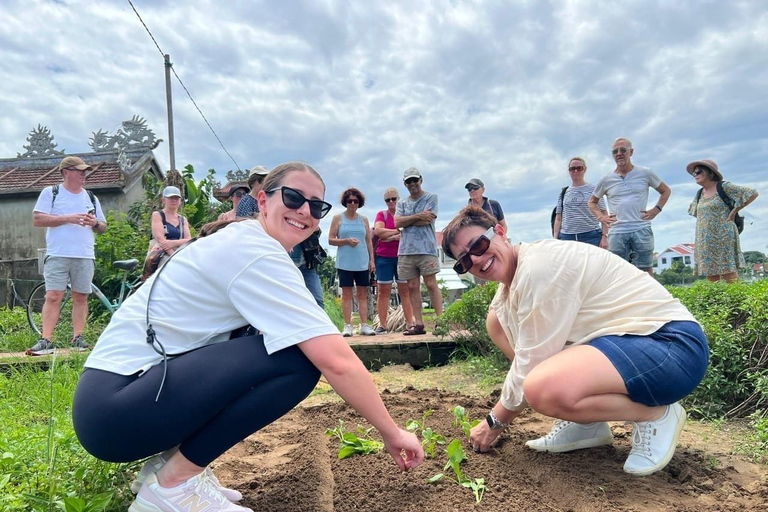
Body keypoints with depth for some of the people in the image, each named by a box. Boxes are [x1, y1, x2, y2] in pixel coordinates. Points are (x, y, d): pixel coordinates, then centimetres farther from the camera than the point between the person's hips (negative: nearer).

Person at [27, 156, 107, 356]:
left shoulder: (91, 197, 18)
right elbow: (37, 219, -4)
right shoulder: (50, 193, 6)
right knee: (53, 297, -8)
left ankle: (77, 338, 10)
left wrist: (95, 223, -5)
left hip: (85, 256, 3)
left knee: (81, 297, 4)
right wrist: (67, 218, -14)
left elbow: (103, 227, 18)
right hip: (58, 255, -3)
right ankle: (46, 340, -7)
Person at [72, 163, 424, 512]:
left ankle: (171, 461, 11)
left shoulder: (240, 242, 12)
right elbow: (336, 360, -24)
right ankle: (174, 481, -7)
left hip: (129, 391, 10)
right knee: (298, 359, -22)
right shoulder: (257, 255, -18)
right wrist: (391, 433, -13)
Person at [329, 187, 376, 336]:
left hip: (362, 263, 2)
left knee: (363, 293, 3)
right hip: (345, 263, -2)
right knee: (346, 293, -1)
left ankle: (364, 325, 6)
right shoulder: (338, 218, 5)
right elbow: (331, 240, 1)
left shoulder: (364, 219, 12)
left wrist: (372, 260, 7)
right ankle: (347, 326, 3)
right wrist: (346, 241, -14)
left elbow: (369, 241, 13)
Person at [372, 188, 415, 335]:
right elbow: (378, 231, -7)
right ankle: (382, 325, 1)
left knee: (405, 291, 0)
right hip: (384, 257, 1)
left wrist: (390, 237, -10)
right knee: (383, 291, -1)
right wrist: (399, 231, -7)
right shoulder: (382, 214, 10)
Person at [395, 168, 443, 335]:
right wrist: (418, 216, -6)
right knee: (413, 287, 3)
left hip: (426, 248, -4)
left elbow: (426, 220, -8)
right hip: (406, 250, 4)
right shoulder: (402, 203, 19)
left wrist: (407, 221, 1)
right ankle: (418, 324, 6)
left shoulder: (431, 198, 7)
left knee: (431, 284, -7)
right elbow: (397, 223, 1)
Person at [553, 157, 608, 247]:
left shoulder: (594, 190, 8)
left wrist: (604, 236, -6)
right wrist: (555, 239, 5)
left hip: (591, 236, -2)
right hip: (566, 236, 2)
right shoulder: (563, 193, 15)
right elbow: (558, 219, 14)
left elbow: (604, 215, 4)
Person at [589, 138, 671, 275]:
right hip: (616, 233, 1)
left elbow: (666, 191, 18)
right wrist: (600, 217, 5)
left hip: (642, 231, -1)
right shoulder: (606, 180, 7)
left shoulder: (645, 173, 5)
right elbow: (592, 201, 21)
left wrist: (656, 210, 4)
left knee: (646, 271, 1)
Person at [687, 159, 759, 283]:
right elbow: (696, 212, 31)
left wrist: (734, 210, -6)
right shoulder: (699, 194, 15)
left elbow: (753, 193, -5)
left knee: (729, 274, -10)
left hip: (723, 239, -6)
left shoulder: (723, 187, -4)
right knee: (711, 276, 4)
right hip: (705, 242, 6)